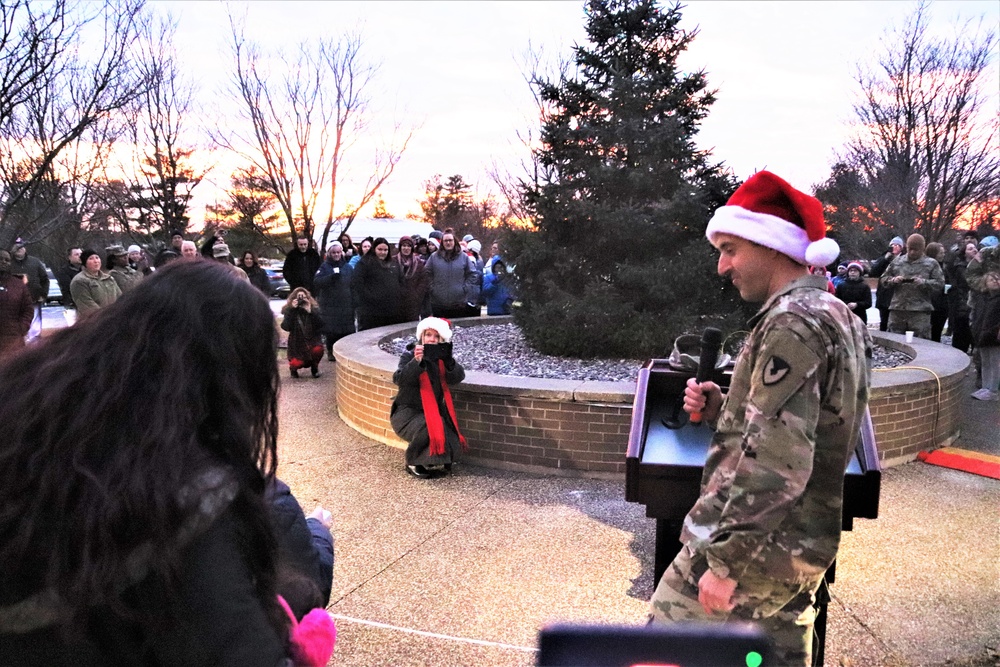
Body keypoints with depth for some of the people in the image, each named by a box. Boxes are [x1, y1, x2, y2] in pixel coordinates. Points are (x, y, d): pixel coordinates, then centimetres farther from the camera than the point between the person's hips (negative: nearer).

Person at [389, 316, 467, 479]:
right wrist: (417, 361, -40)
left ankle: (436, 462, 15)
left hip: (434, 412, 4)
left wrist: (448, 360, -34)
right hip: (408, 412, -4)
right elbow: (399, 379, -25)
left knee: (451, 441, -17)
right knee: (429, 429, -32)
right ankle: (413, 463, -6)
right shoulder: (409, 355, -6)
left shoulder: (442, 358, 4)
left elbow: (457, 377, -15)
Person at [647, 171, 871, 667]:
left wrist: (725, 561, -22)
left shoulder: (792, 323, -19)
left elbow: (776, 462, -26)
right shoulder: (834, 314, 13)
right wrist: (721, 410, 4)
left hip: (760, 545, -10)